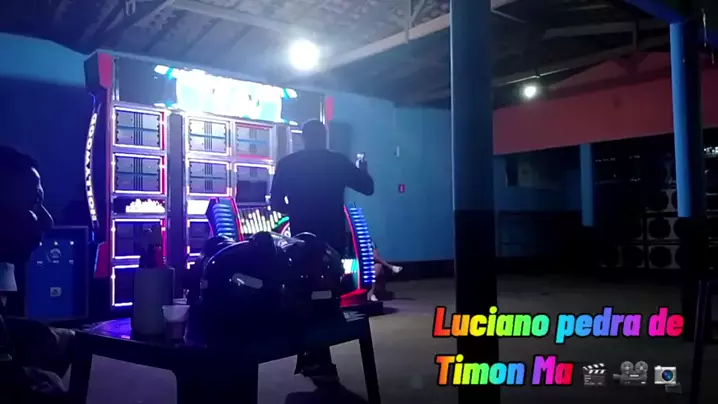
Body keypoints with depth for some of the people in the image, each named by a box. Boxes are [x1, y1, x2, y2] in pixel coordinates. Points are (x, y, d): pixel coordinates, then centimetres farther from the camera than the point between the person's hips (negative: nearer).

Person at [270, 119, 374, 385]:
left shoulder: (287, 164, 0)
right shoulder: (339, 161, -2)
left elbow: (276, 203, 0)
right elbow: (367, 187, 3)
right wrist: (362, 169, 23)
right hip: (333, 239, 0)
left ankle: (316, 361, 9)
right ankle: (317, 361, 12)